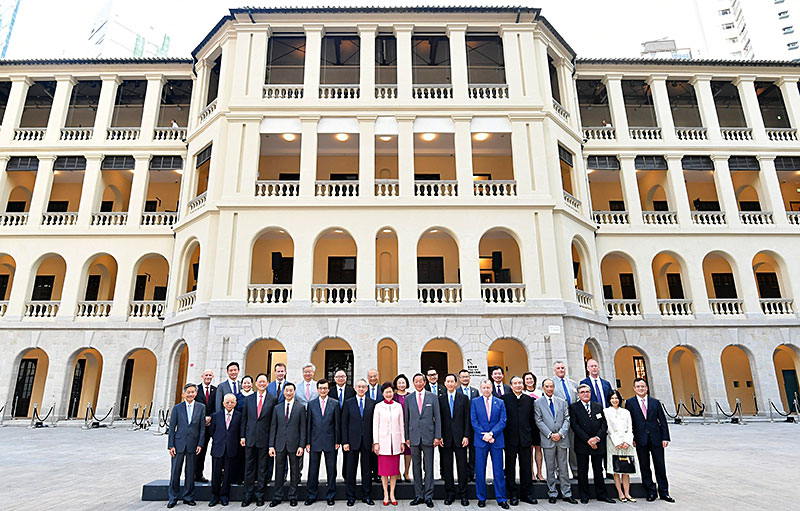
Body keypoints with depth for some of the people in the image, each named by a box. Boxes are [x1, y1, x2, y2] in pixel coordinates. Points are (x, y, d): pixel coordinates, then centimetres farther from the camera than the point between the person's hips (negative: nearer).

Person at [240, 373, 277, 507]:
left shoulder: (273, 400, -2)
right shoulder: (248, 399, 7)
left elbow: (274, 421, -1)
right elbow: (244, 419, 10)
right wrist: (243, 435, 4)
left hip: (264, 438, -2)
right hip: (250, 437, 2)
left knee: (262, 467, 6)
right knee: (249, 466, 8)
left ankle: (259, 496, 17)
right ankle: (248, 495, 19)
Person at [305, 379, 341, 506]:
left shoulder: (335, 403, 2)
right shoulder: (311, 404, 6)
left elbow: (337, 424, 2)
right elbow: (308, 424, 6)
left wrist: (337, 441, -2)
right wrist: (308, 442, 1)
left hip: (330, 442, -1)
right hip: (315, 442, 1)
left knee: (331, 470, 6)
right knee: (313, 469, 7)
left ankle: (330, 496, 18)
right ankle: (311, 495, 21)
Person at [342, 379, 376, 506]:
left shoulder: (372, 403, 4)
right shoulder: (348, 403, 3)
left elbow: (374, 423, 4)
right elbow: (344, 423, 1)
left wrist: (374, 441, -1)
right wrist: (345, 442, -5)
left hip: (367, 441, 1)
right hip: (352, 441, 0)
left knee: (367, 470, 8)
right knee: (350, 470, 5)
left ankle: (366, 496, 21)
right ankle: (351, 497, 18)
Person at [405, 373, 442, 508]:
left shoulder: (433, 397, 3)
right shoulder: (408, 398, 6)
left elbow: (437, 417, 2)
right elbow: (406, 419, 9)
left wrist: (437, 436, -4)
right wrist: (407, 437, 5)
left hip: (428, 436, -1)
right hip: (414, 437, 1)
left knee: (429, 468, 3)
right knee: (416, 467, 8)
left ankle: (428, 496, 12)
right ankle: (418, 495, 18)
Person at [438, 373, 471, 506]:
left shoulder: (464, 398, 5)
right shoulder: (440, 399, 5)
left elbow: (467, 419, 2)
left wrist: (466, 436, -5)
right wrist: (439, 436, -3)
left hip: (460, 437, 0)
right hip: (445, 438, 1)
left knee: (462, 466, 4)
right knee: (447, 467, 6)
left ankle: (463, 495, 15)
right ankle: (450, 494, 18)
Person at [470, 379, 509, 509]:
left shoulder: (500, 402, 6)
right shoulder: (475, 402, 5)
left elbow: (503, 421, 0)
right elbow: (474, 421, 0)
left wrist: (491, 433, -12)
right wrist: (484, 435, -10)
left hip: (496, 440, 0)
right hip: (480, 440, 0)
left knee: (498, 471, 4)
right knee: (480, 471, 4)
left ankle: (501, 499, 14)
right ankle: (481, 498, 16)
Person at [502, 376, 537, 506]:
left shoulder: (529, 400, 7)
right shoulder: (504, 399, -3)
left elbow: (532, 419, 9)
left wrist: (533, 433, 3)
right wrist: (503, 435, -5)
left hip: (525, 438, 2)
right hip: (510, 438, -2)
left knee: (526, 467, 9)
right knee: (510, 467, 6)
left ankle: (526, 494, 22)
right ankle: (513, 494, 18)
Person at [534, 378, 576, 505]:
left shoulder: (562, 402, 10)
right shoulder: (537, 403, 2)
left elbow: (567, 419, 5)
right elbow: (539, 421, -3)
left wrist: (560, 433, -8)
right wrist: (550, 434, -11)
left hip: (562, 439, 2)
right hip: (547, 440, -2)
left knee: (563, 467, 8)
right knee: (550, 468, 5)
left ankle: (566, 494, 16)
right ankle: (552, 494, 14)